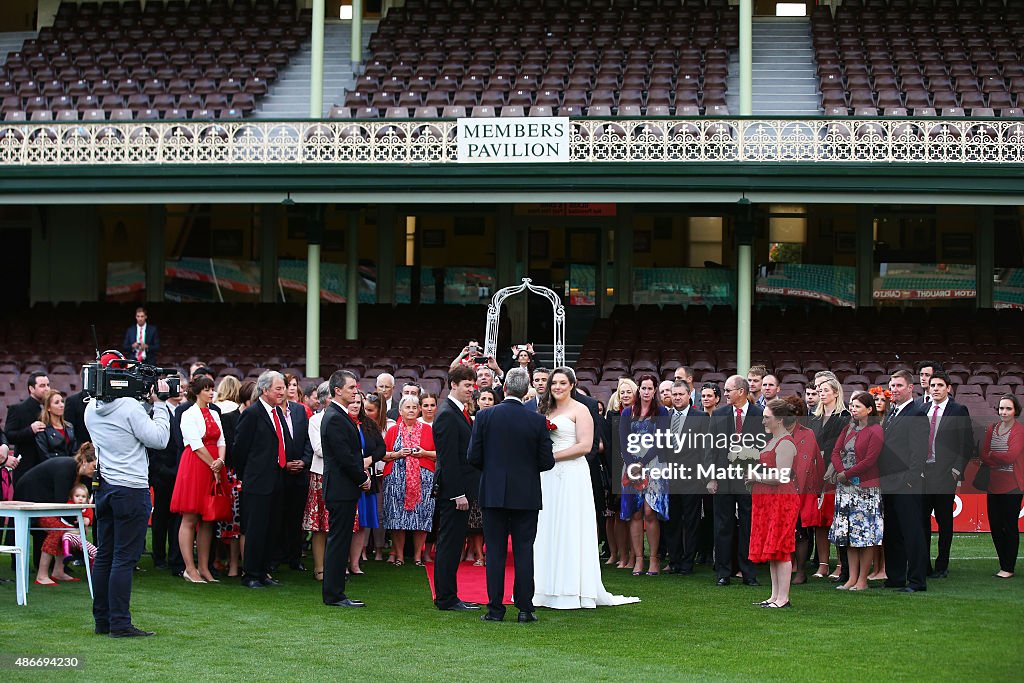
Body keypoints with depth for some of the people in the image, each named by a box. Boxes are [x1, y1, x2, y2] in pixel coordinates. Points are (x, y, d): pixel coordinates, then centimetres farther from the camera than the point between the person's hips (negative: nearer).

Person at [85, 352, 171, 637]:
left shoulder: (91, 408, 9)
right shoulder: (130, 407, -15)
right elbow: (159, 439, -13)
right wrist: (159, 404, -4)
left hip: (104, 489, 8)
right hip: (131, 490, -8)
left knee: (104, 556, 11)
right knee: (124, 558, -6)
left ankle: (102, 620, 16)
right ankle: (120, 624, -6)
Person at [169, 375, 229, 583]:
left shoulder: (214, 415, 16)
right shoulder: (189, 415, -5)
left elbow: (221, 441, 11)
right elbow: (196, 445, -11)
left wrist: (221, 461, -8)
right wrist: (214, 466, -10)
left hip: (214, 469, 7)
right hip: (194, 467, -7)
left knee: (208, 520, 7)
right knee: (189, 519, -5)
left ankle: (204, 568, 10)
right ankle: (190, 569, -4)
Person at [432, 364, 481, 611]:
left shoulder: (460, 413, 16)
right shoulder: (447, 415, -15)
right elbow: (449, 459, -19)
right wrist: (458, 494, -21)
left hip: (460, 490, 10)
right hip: (454, 489, -10)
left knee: (451, 544, 12)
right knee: (450, 543, -5)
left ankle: (446, 597, 17)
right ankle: (446, 598, -1)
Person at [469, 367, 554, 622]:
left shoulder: (485, 417, -6)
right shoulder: (537, 421, -6)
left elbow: (473, 457, -5)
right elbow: (547, 461, -4)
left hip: (493, 493, 0)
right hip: (526, 494, 0)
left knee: (495, 552, 5)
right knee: (524, 551, 5)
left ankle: (495, 609, 5)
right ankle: (525, 609, 4)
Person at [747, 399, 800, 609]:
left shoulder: (785, 444, -14)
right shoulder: (772, 441, 17)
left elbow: (781, 476, -21)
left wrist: (756, 477, -8)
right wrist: (753, 475, 10)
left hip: (782, 500, -10)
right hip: (767, 501, 10)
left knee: (780, 549, -8)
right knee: (772, 551, 11)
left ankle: (783, 598, -5)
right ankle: (775, 595, 15)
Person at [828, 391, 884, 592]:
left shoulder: (875, 431, -7)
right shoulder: (848, 428, 14)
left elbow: (870, 460, -14)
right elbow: (836, 452, 7)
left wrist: (847, 474, -10)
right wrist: (841, 472, -10)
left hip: (866, 488, -7)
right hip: (846, 488, 7)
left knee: (865, 535, -3)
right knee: (849, 534, 7)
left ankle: (862, 580, 0)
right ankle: (851, 578, 11)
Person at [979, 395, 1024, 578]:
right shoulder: (992, 428, 10)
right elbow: (984, 456, 4)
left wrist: (991, 455, -4)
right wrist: (1000, 460, -12)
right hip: (993, 485, 6)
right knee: (995, 527, 8)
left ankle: (1009, 568, 6)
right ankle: (1004, 565, 19)